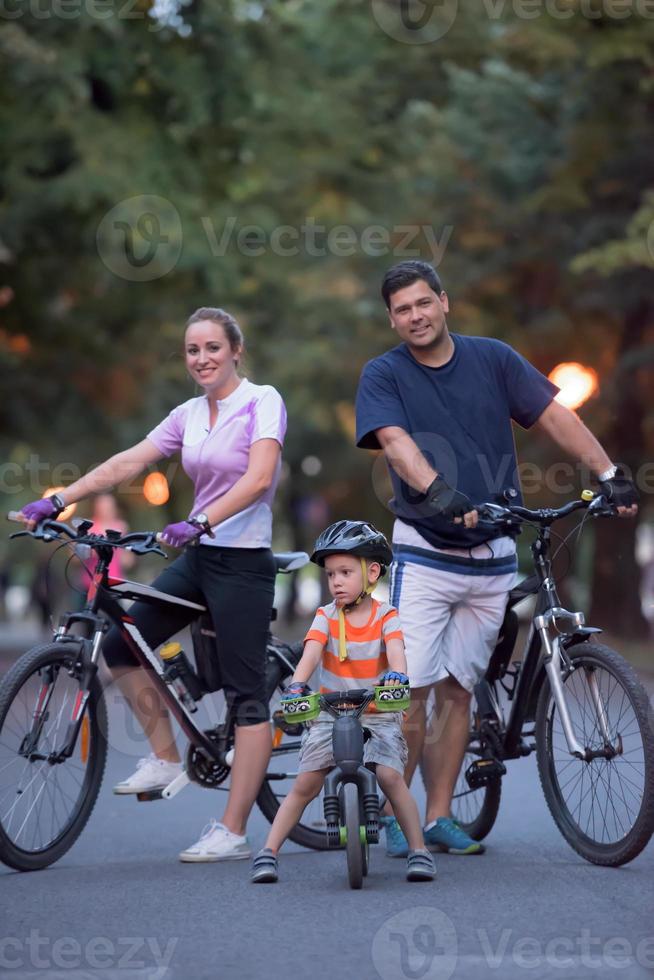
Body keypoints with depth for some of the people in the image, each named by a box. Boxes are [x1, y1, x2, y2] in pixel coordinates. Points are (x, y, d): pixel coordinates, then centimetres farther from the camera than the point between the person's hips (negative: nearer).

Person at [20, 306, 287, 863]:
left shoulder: (262, 401, -8)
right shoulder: (189, 415, 11)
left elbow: (259, 477, -22)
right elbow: (124, 465, 6)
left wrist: (199, 522, -34)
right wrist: (57, 501, -4)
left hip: (242, 562, -8)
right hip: (198, 558, 8)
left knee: (247, 695, -6)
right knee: (120, 645, 6)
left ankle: (233, 833, -6)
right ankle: (166, 759, 20)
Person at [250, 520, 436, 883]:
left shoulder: (386, 617, -3)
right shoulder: (327, 616, 0)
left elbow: (395, 649, -22)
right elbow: (311, 652, -17)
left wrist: (397, 674, -45)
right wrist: (297, 684, -37)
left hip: (379, 715, -1)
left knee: (390, 775, -20)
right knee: (305, 784, -8)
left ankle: (419, 851, -7)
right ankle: (267, 853, -1)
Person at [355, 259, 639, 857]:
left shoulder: (492, 359, 5)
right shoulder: (383, 375, -3)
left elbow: (554, 415, 1)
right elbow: (396, 442, -19)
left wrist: (608, 472, -12)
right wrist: (438, 493, -38)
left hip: (492, 557, 3)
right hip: (424, 553, -3)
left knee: (458, 692, 7)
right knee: (412, 689, -9)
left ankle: (439, 818, 15)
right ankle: (394, 816, 3)